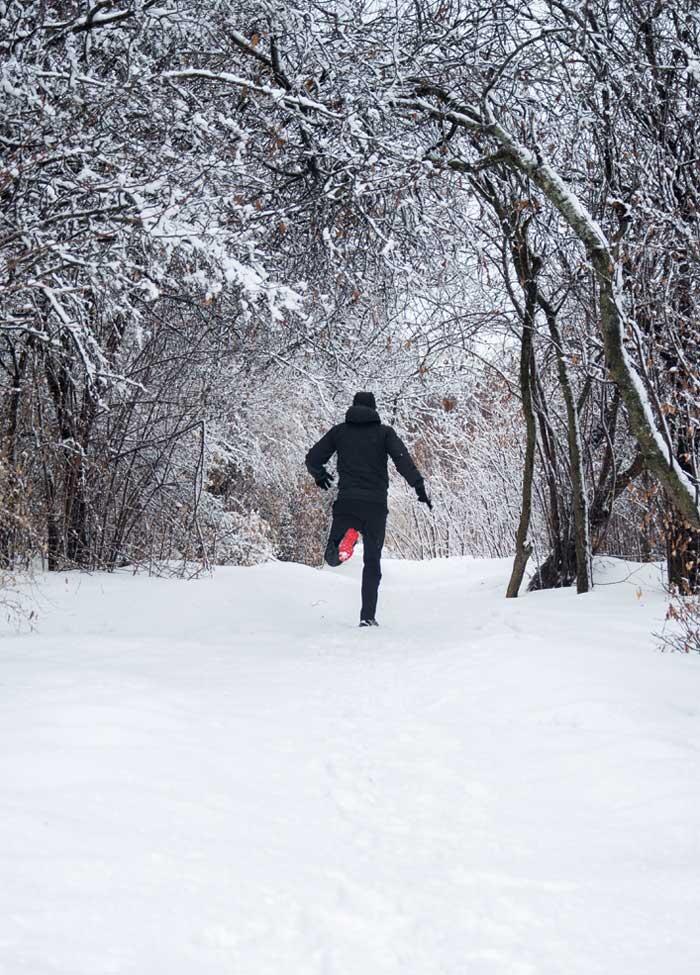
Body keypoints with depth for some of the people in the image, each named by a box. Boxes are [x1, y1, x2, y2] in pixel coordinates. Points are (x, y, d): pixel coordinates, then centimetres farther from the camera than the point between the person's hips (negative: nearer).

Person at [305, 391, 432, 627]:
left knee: (332, 558, 4)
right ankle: (368, 616, 7)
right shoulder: (384, 432, 6)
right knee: (372, 562, 10)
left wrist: (320, 476, 29)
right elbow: (402, 459, -10)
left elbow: (312, 459, 10)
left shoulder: (339, 431, 10)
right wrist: (419, 486, -11)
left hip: (347, 502, 0)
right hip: (376, 504, 0)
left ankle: (341, 541, -31)